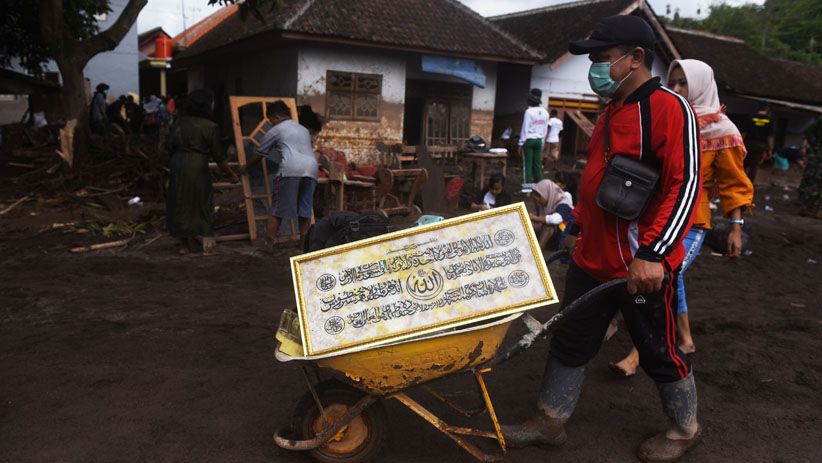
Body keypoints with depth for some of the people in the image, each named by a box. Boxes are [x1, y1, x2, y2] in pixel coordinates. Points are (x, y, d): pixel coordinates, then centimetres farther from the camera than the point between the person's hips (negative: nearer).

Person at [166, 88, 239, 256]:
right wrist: (231, 174, 5)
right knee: (203, 204, 7)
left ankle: (184, 245, 19)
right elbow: (218, 156, -5)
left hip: (177, 165, 4)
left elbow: (172, 146, 8)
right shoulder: (210, 127, -7)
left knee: (180, 204, 12)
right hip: (198, 167, -4)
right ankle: (207, 245, 8)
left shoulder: (179, 123, 6)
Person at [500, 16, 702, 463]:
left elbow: (684, 186, -21)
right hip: (591, 260, 9)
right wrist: (578, 227, 23)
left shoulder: (668, 108, -14)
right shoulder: (611, 112, 13)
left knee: (660, 353, 11)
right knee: (570, 342, 15)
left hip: (641, 268, -8)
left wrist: (651, 253, -27)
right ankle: (550, 421, 31)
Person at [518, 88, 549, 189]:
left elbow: (525, 129, -11)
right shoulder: (545, 112, 6)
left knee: (527, 164, -2)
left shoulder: (529, 111, -12)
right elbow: (545, 129, 10)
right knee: (537, 163, 8)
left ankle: (527, 185, -4)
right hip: (539, 140, 5)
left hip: (529, 140, -5)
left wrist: (521, 144, -6)